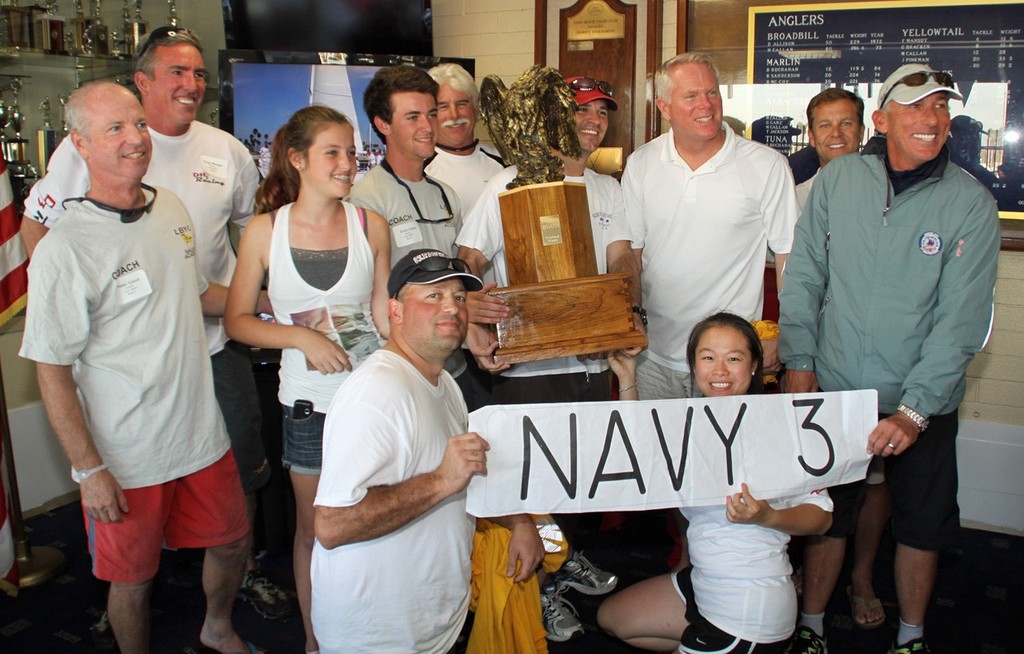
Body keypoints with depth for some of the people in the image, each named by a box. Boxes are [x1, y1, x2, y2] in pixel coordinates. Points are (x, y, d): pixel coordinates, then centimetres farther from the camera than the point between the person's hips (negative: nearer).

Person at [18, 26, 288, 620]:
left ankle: (241, 567, 35)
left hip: (217, 340, 3)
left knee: (244, 468, 12)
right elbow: (36, 224, 2)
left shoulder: (227, 150, 5)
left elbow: (256, 226, 19)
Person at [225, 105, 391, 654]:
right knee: (313, 529, 16)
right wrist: (301, 336, -14)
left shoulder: (371, 226, -2)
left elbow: (384, 315, 1)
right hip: (309, 402, 0)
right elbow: (237, 320, 1)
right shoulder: (265, 231, -4)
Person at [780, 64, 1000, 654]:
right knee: (827, 511, 13)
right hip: (833, 390, 1)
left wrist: (913, 410, -20)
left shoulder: (971, 203, -10)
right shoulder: (838, 179, -4)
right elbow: (804, 275, 3)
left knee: (921, 521, 14)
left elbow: (961, 319, -14)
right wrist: (799, 361, -2)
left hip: (924, 402, 0)